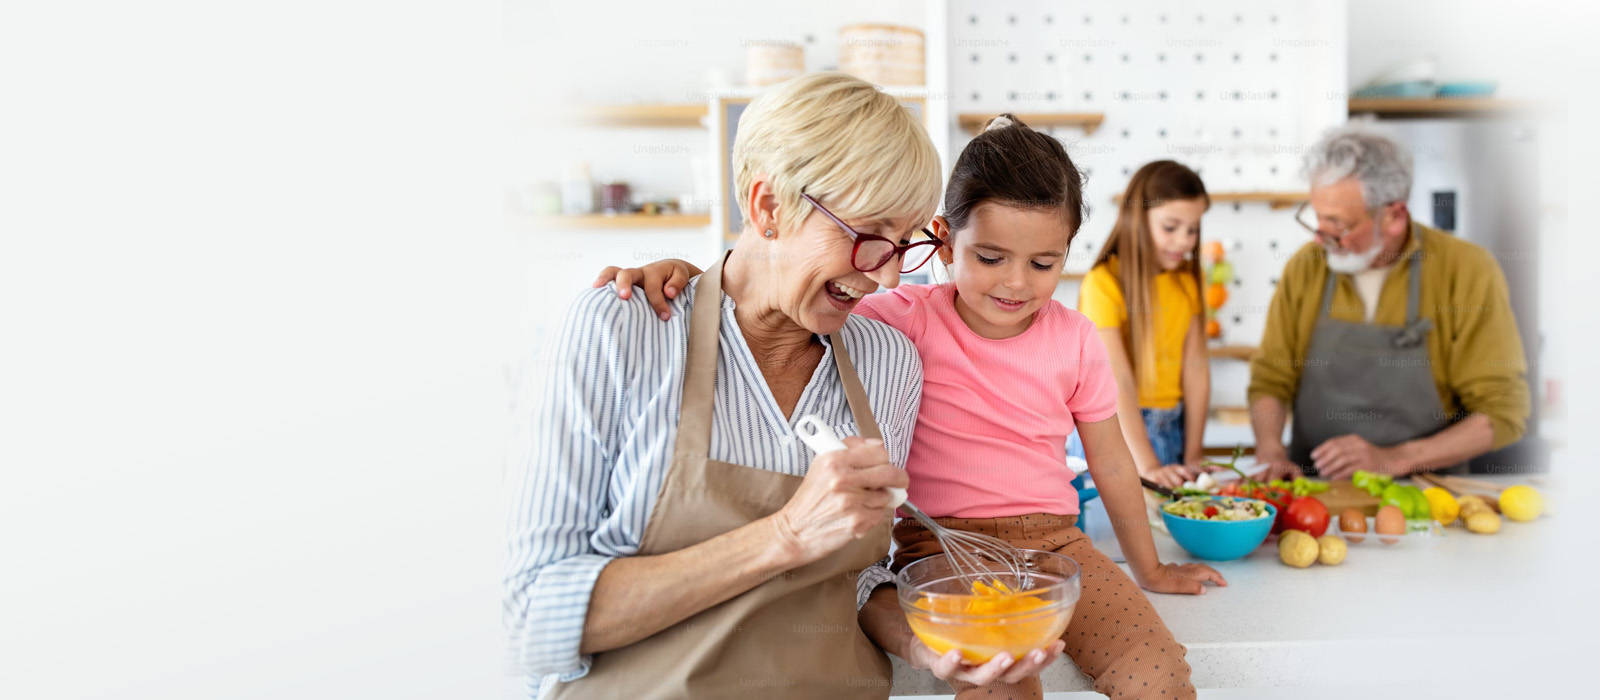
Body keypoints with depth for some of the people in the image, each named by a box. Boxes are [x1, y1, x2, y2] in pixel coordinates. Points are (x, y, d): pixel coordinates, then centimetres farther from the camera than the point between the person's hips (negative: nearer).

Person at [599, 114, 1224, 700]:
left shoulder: (1074, 339, 5)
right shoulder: (909, 320, -6)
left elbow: (1110, 462, 15)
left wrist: (1149, 571, 24)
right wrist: (685, 270, -29)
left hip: (1053, 539, 4)